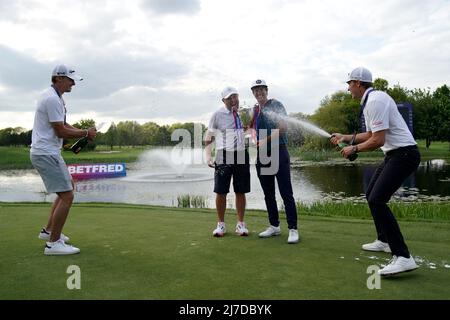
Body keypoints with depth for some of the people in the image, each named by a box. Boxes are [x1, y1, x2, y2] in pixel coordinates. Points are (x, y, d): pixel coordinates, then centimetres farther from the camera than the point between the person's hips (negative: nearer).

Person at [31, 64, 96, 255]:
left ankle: (49, 231, 29)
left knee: (67, 188, 22)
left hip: (47, 152, 11)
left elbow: (63, 125, 19)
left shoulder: (55, 97, 16)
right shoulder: (52, 99, -18)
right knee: (67, 196, -11)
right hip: (46, 154, -11)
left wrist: (83, 133, 2)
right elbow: (61, 132, -18)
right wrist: (86, 134, -6)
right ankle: (53, 243, -4)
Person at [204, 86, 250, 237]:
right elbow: (208, 138, 3)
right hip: (224, 156, -2)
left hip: (242, 156, 2)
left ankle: (240, 224, 19)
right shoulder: (218, 115, -1)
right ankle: (221, 224, 16)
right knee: (221, 191, 1)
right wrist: (208, 157, -8)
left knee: (240, 191, 7)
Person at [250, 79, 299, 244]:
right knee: (268, 194, 12)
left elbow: (282, 127, -12)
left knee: (286, 193, -7)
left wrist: (266, 140, -18)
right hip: (262, 155, 7)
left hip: (278, 153, -7)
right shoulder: (255, 110, 16)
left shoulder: (275, 105, -3)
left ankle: (293, 229, -2)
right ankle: (274, 226, 23)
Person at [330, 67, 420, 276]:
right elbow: (370, 135, 23)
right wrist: (345, 137, 24)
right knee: (371, 195, 20)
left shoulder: (375, 100, -18)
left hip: (403, 154, -11)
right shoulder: (370, 101, 14)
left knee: (377, 200, -20)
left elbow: (377, 140, -23)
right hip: (394, 154, 11)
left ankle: (403, 257, -19)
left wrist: (353, 149, -9)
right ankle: (384, 241, 34)